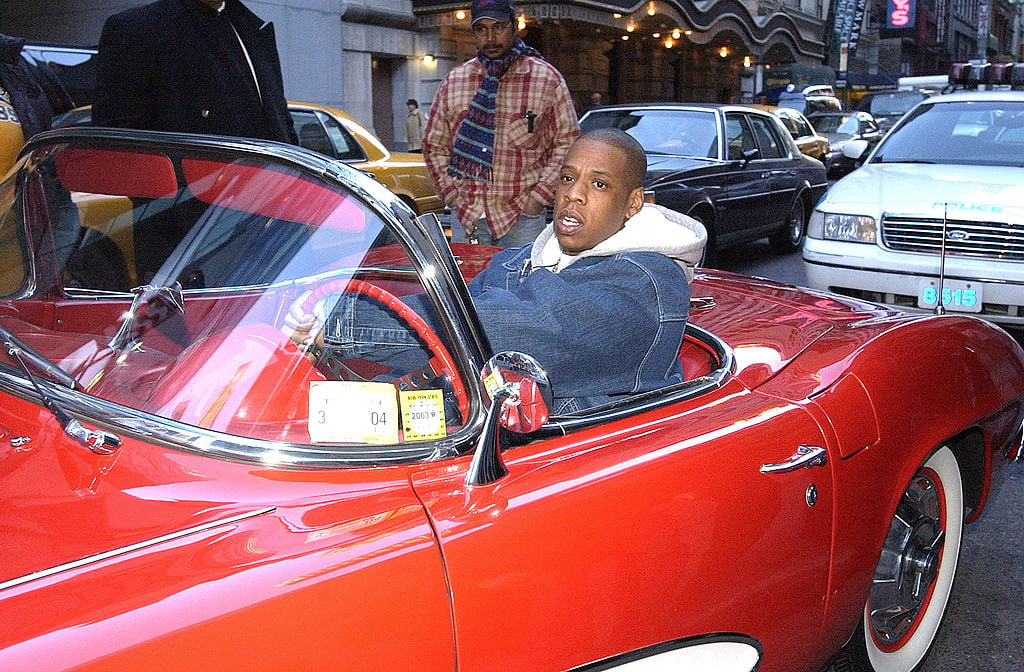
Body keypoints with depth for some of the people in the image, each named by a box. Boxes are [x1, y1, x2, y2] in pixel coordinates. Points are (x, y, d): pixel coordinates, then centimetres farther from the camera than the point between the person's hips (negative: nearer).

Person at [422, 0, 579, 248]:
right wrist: (452, 195, 2)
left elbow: (567, 144, 1)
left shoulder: (548, 79, 2)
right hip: (465, 217, 2)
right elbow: (434, 146, 14)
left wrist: (538, 198, -7)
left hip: (523, 219, -2)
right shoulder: (453, 81, 10)